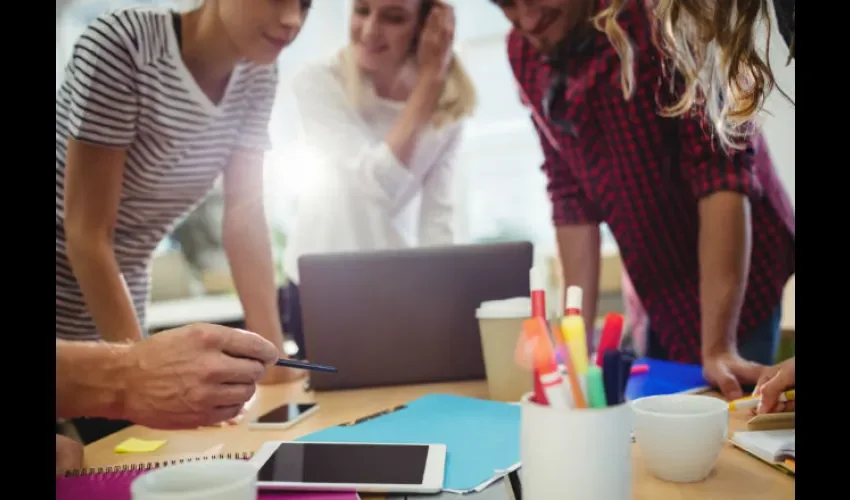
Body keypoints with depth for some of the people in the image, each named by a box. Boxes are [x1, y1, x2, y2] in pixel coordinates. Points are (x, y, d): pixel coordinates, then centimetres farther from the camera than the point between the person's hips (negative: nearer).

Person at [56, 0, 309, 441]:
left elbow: (245, 216, -6)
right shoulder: (121, 43, -23)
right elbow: (86, 231, -22)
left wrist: (274, 354, -14)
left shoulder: (257, 78, -4)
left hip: (119, 306, 6)